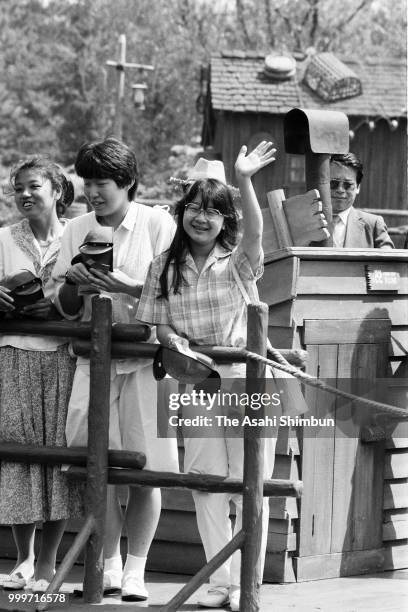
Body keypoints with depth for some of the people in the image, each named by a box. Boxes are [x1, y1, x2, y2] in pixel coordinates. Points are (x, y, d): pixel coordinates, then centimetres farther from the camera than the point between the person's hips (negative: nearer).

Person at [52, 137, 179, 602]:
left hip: (147, 358, -3)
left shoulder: (157, 224, -2)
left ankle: (136, 569, 7)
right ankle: (108, 565, 9)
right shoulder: (78, 230, 9)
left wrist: (125, 287, -20)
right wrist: (74, 286, -10)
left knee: (145, 469, -2)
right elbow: (67, 309, 11)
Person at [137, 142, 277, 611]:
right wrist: (172, 338, -14)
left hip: (246, 379, -3)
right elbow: (158, 323, 9)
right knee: (207, 485, 3)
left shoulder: (238, 262, -2)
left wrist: (244, 181, -35)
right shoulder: (165, 268, 8)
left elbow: (254, 232, -22)